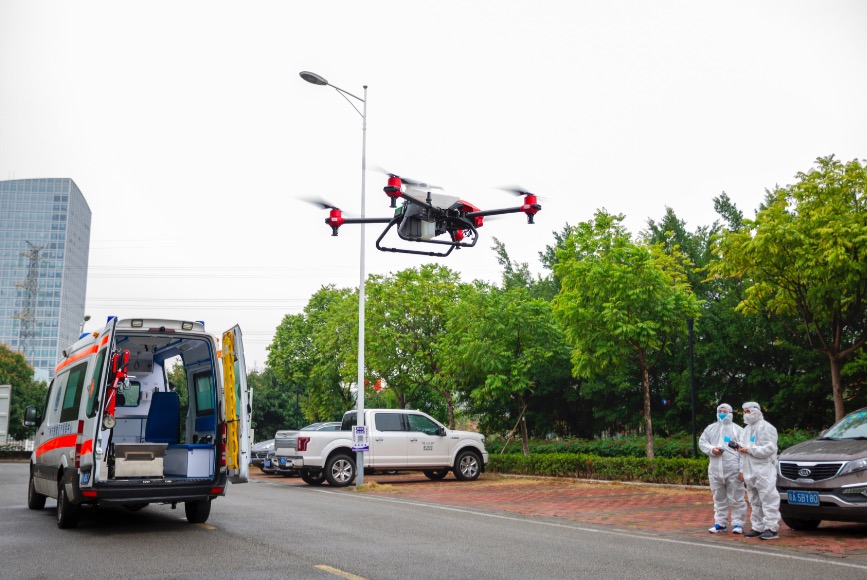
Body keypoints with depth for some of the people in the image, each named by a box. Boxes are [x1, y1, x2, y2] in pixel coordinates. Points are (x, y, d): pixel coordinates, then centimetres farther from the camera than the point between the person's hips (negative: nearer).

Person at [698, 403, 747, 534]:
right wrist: (712, 449, -9)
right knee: (719, 499, 10)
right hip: (715, 470, 4)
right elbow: (702, 442, 12)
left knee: (736, 499, -1)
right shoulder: (710, 428, 16)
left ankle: (738, 523, 5)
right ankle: (720, 523, 17)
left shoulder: (737, 429, 3)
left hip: (733, 470, -4)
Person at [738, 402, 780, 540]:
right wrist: (742, 469, 18)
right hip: (750, 471, 9)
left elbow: (769, 449, -16)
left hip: (764, 470, -9)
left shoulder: (765, 427, -5)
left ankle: (771, 529, -9)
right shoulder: (747, 429, 22)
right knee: (755, 502, 11)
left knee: (768, 499, -9)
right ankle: (757, 528, 16)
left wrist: (749, 449, -16)